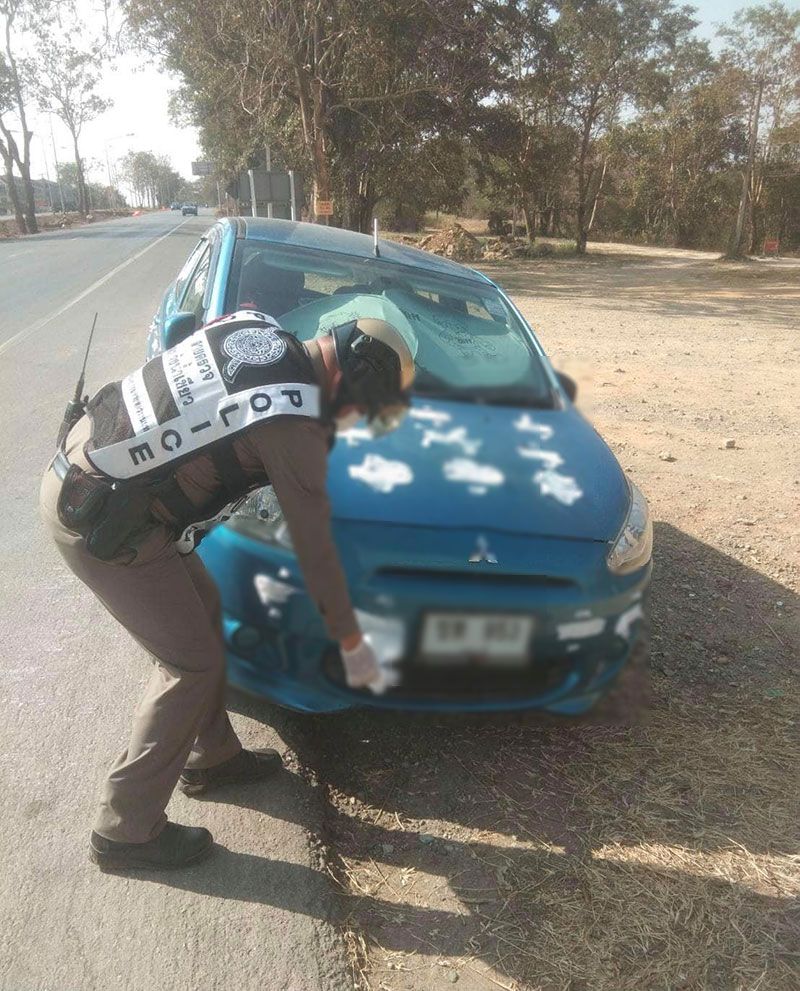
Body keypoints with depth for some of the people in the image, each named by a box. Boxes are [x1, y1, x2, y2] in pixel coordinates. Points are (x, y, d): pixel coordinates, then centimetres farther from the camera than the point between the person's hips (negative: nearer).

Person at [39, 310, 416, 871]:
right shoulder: (294, 427, -20)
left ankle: (210, 756, 38)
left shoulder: (255, 327, 1)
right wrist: (352, 642, 1)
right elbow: (314, 547, -13)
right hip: (100, 521, -9)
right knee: (193, 665, 2)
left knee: (202, 607, 20)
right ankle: (127, 830, 19)